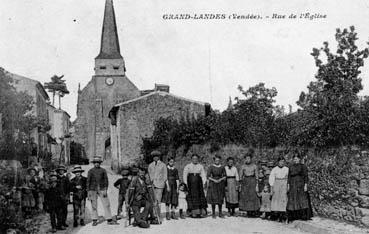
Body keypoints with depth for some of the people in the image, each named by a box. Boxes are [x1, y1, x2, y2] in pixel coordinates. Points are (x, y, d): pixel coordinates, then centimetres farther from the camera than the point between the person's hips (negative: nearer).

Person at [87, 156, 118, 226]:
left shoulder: (103, 170, 4)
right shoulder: (90, 171, 3)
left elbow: (106, 180, 2)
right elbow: (88, 181, 4)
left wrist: (105, 190, -8)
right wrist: (88, 191, -1)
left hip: (102, 190, 1)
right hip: (93, 190, -1)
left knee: (107, 204, -2)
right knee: (94, 206, 2)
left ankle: (109, 220, 3)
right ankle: (94, 221, 11)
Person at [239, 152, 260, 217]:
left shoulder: (254, 166, 0)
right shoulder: (243, 166, 7)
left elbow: (257, 176, 0)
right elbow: (240, 176, 10)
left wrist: (257, 185, -6)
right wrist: (240, 185, 4)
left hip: (252, 181, -2)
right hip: (245, 182, 2)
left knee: (253, 196, -7)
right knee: (244, 197, -1)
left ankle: (254, 211, 0)